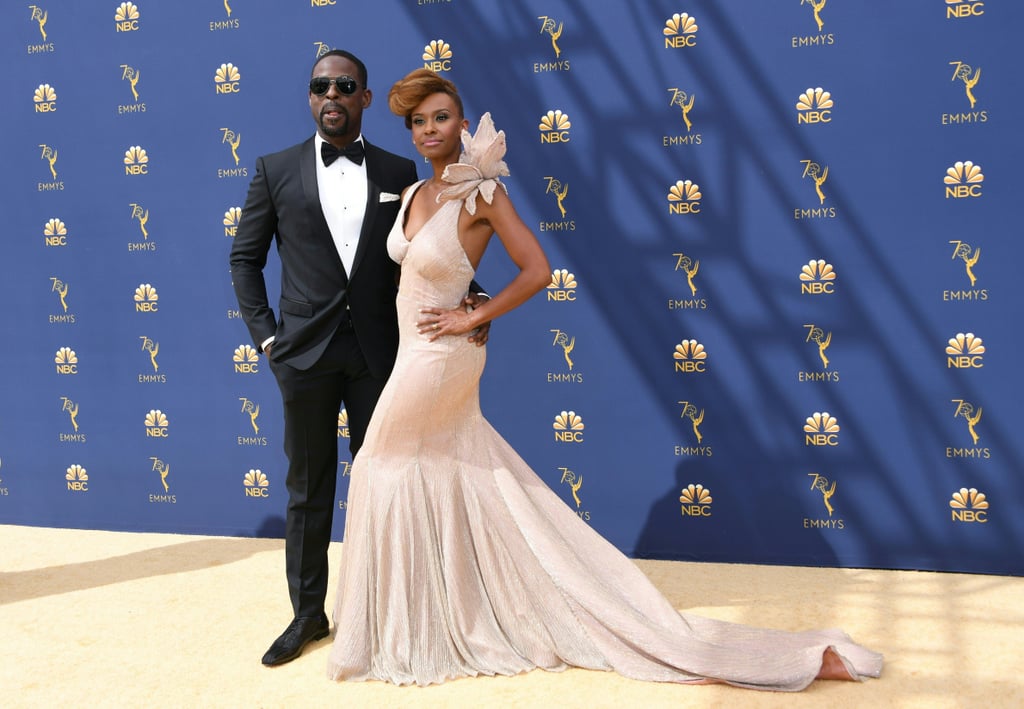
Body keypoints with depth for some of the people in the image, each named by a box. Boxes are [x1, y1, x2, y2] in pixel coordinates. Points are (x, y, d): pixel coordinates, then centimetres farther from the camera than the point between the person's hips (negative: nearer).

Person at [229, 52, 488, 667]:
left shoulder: (398, 172, 5)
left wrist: (470, 299, -8)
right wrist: (265, 333, -2)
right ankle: (309, 614, 23)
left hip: (378, 350, 1)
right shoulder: (277, 170, 3)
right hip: (305, 351, 0)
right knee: (308, 489, 9)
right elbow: (245, 258, 7)